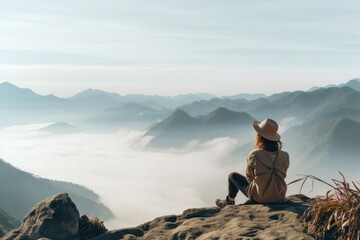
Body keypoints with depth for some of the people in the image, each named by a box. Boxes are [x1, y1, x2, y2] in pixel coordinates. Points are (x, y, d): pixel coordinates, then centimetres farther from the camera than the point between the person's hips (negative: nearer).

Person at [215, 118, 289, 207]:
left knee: (233, 176, 20)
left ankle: (229, 202, 44)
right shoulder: (284, 156, -14)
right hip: (279, 196, 4)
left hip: (260, 197, -3)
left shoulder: (254, 155, -24)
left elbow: (249, 177, -6)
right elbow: (282, 175, 4)